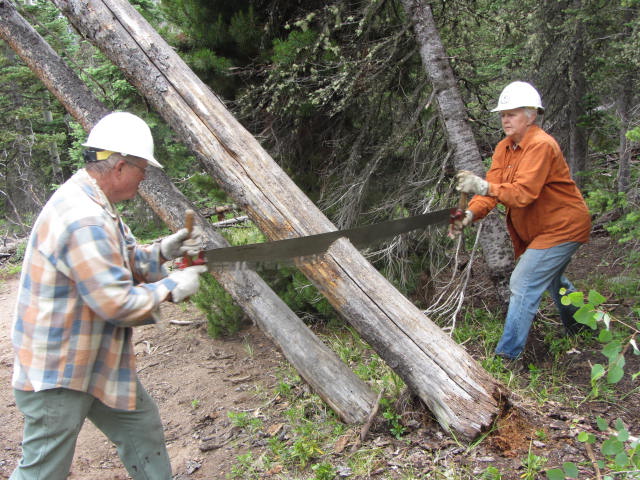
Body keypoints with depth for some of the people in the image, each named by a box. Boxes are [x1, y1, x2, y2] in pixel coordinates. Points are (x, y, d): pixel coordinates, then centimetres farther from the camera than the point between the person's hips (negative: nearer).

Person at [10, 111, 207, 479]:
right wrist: (172, 288, -15)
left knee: (142, 428, 20)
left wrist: (162, 252, -1)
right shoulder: (83, 220, -29)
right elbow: (117, 303, -28)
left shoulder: (95, 204, 5)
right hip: (57, 374, -10)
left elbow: (121, 262, 15)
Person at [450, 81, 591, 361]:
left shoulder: (541, 145, -24)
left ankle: (507, 355, -10)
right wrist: (470, 215, -27)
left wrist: (484, 187, -48)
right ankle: (579, 327, 53)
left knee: (524, 283, -16)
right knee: (552, 280, 28)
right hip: (537, 229, 10)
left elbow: (524, 192, -36)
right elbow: (491, 190, -9)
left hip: (562, 226, -10)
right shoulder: (504, 148, 2)